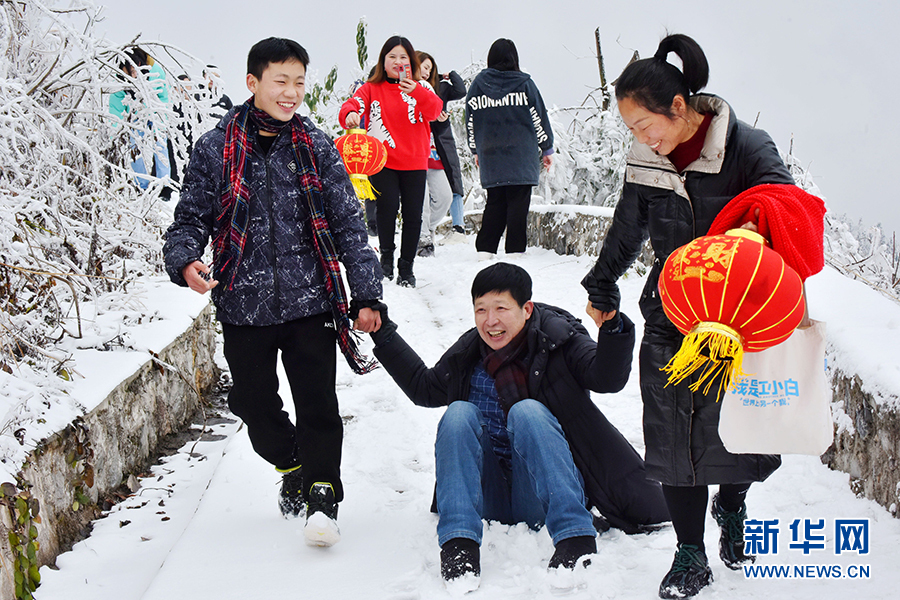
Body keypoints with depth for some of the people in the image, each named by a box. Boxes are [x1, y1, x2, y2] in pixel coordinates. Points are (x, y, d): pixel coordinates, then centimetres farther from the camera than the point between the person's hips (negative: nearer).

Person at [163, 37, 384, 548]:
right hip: (244, 303, 1)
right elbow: (193, 215, 4)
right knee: (254, 403, 12)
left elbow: (349, 225, 4)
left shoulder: (316, 147, 3)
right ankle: (291, 468, 37)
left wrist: (367, 295, -1)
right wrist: (185, 260, -18)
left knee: (318, 401, -6)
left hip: (309, 300, -1)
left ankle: (323, 496, 6)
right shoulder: (216, 148, 0)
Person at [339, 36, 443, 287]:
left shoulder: (420, 87, 7)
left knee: (413, 214, 3)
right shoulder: (371, 88, 6)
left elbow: (435, 110, -11)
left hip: (414, 162, 2)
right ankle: (386, 255, 5)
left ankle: (406, 267, 19)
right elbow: (353, 103, -9)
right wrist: (350, 115, -34)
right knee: (388, 205, -19)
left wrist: (415, 92, -30)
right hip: (382, 161, -2)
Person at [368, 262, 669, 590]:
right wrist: (384, 333, 17)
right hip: (490, 498, 4)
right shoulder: (468, 354, 8)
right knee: (460, 413, -17)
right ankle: (459, 542, -30)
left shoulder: (558, 339, -4)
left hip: (543, 499, -4)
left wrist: (614, 328, -39)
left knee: (526, 410, -26)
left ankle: (575, 537, -35)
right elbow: (423, 387, 23)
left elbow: (607, 378, -20)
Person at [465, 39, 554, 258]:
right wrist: (547, 149, 10)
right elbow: (539, 118, 1)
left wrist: (476, 151, 21)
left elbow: (471, 121, 10)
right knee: (518, 203, -1)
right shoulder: (524, 83, -1)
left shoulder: (478, 84, 5)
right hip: (521, 157, -3)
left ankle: (485, 248, 4)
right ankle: (515, 249, -4)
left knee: (494, 202, 10)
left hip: (490, 157, 3)